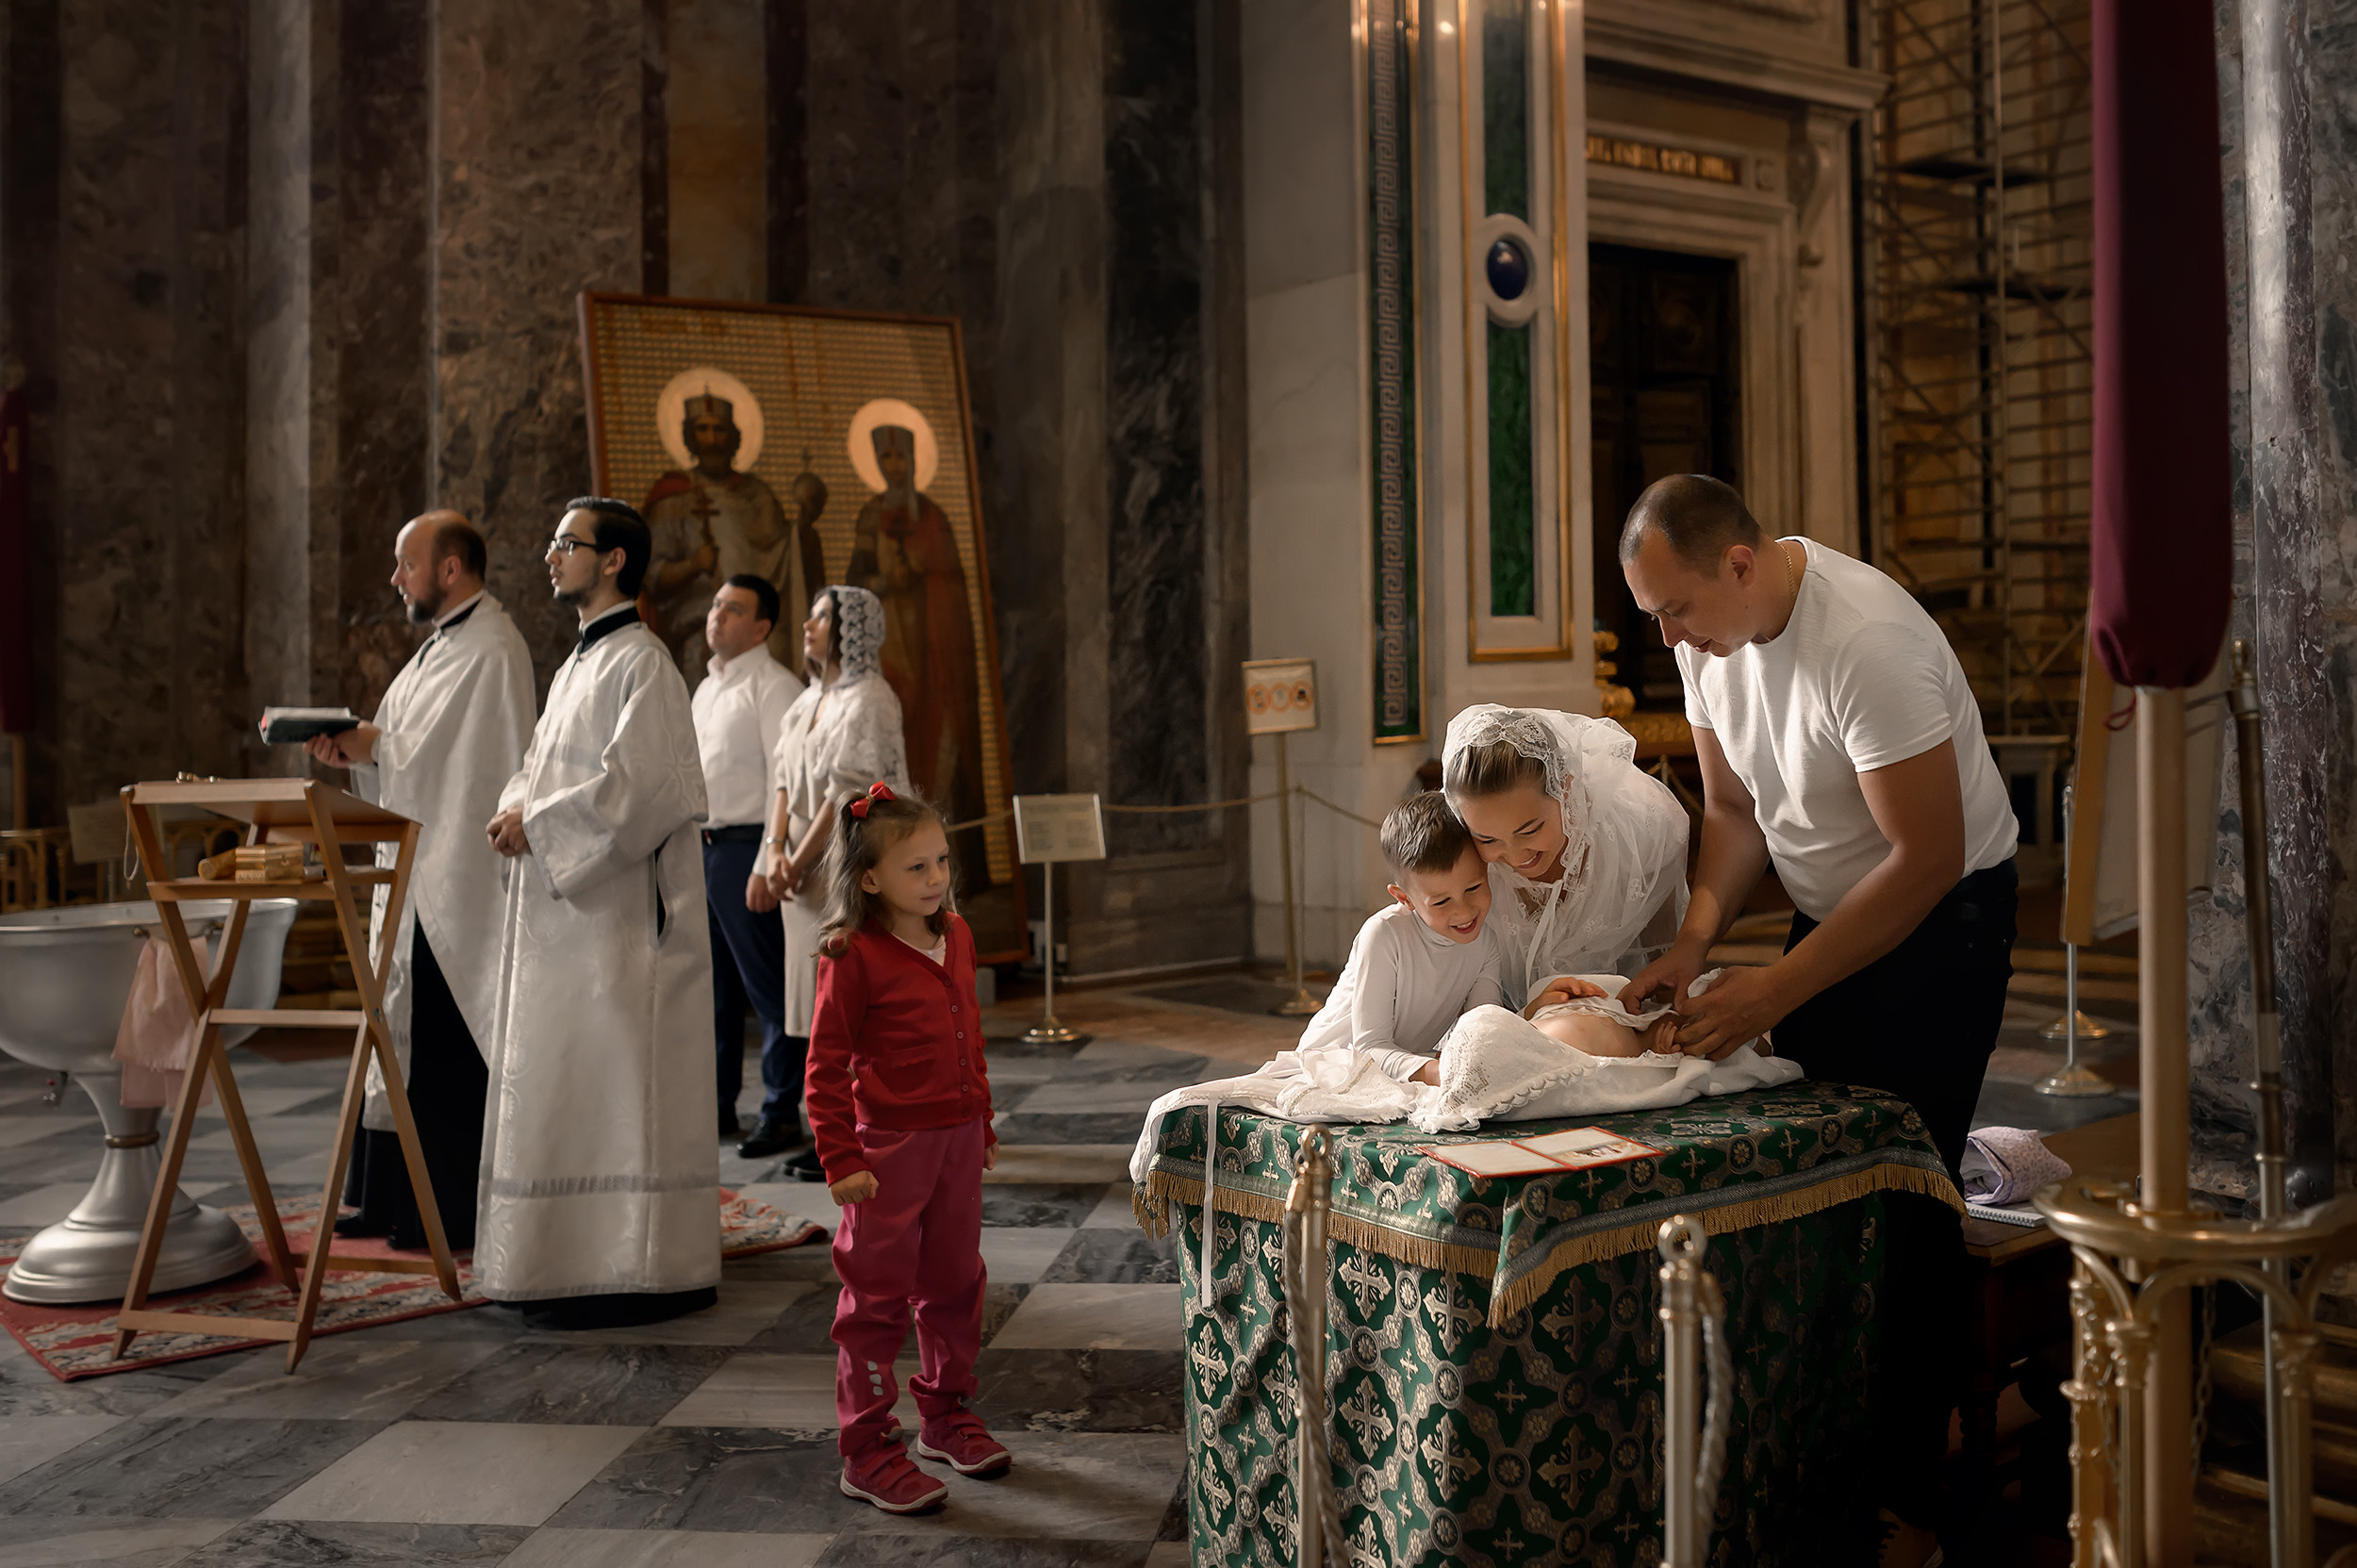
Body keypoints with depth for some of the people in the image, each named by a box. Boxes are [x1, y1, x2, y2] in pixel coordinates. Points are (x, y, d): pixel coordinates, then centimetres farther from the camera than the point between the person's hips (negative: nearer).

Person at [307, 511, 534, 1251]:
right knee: (407, 1026, 14)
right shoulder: (444, 642, 18)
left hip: (457, 877, -11)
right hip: (420, 870, 11)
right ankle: (395, 1197, 23)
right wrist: (354, 747, 2)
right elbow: (410, 747, 18)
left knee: (447, 1044, -6)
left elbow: (437, 753, -21)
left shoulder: (491, 652, -14)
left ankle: (456, 1211, 3)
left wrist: (365, 744, -13)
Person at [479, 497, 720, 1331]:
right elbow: (539, 768, 21)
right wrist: (517, 811, 1)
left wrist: (539, 824, -13)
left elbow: (634, 784, -20)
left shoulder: (640, 664, -11)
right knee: (563, 1086, 12)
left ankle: (636, 1271, -1)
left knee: (610, 1084, -7)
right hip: (566, 913, 10)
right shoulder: (576, 665, 18)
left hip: (617, 916, -10)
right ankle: (572, 1259, 20)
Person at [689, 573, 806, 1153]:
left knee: (768, 987, -3)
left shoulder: (774, 688, -8)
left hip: (747, 847, -8)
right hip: (701, 846, 9)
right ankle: (717, 1107, 23)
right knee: (712, 985, 13)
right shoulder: (706, 687, 18)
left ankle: (781, 1114, 5)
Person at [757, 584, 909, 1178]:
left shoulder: (869, 701, -11)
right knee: (825, 1009, 11)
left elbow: (846, 795, -17)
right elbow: (785, 780, 11)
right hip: (807, 870, 8)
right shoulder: (808, 701, 16)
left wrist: (798, 864, -14)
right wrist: (777, 852, -5)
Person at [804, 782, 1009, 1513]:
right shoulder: (852, 956, -15)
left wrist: (983, 1123, 19)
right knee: (878, 1296, 2)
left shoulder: (956, 936, 6)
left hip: (957, 1138, 7)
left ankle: (947, 1414, 35)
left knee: (955, 1283, 17)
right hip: (890, 1144, -7)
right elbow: (826, 1064, -13)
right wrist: (841, 1159, -16)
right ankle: (867, 1451, 13)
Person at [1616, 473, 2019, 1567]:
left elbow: (1928, 859, -28)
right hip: (1829, 910, 7)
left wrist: (1771, 994, -27)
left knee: (1901, 1206, -6)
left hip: (1942, 916, -7)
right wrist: (1694, 940, -11)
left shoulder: (1865, 642, -30)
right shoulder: (1709, 629, -6)